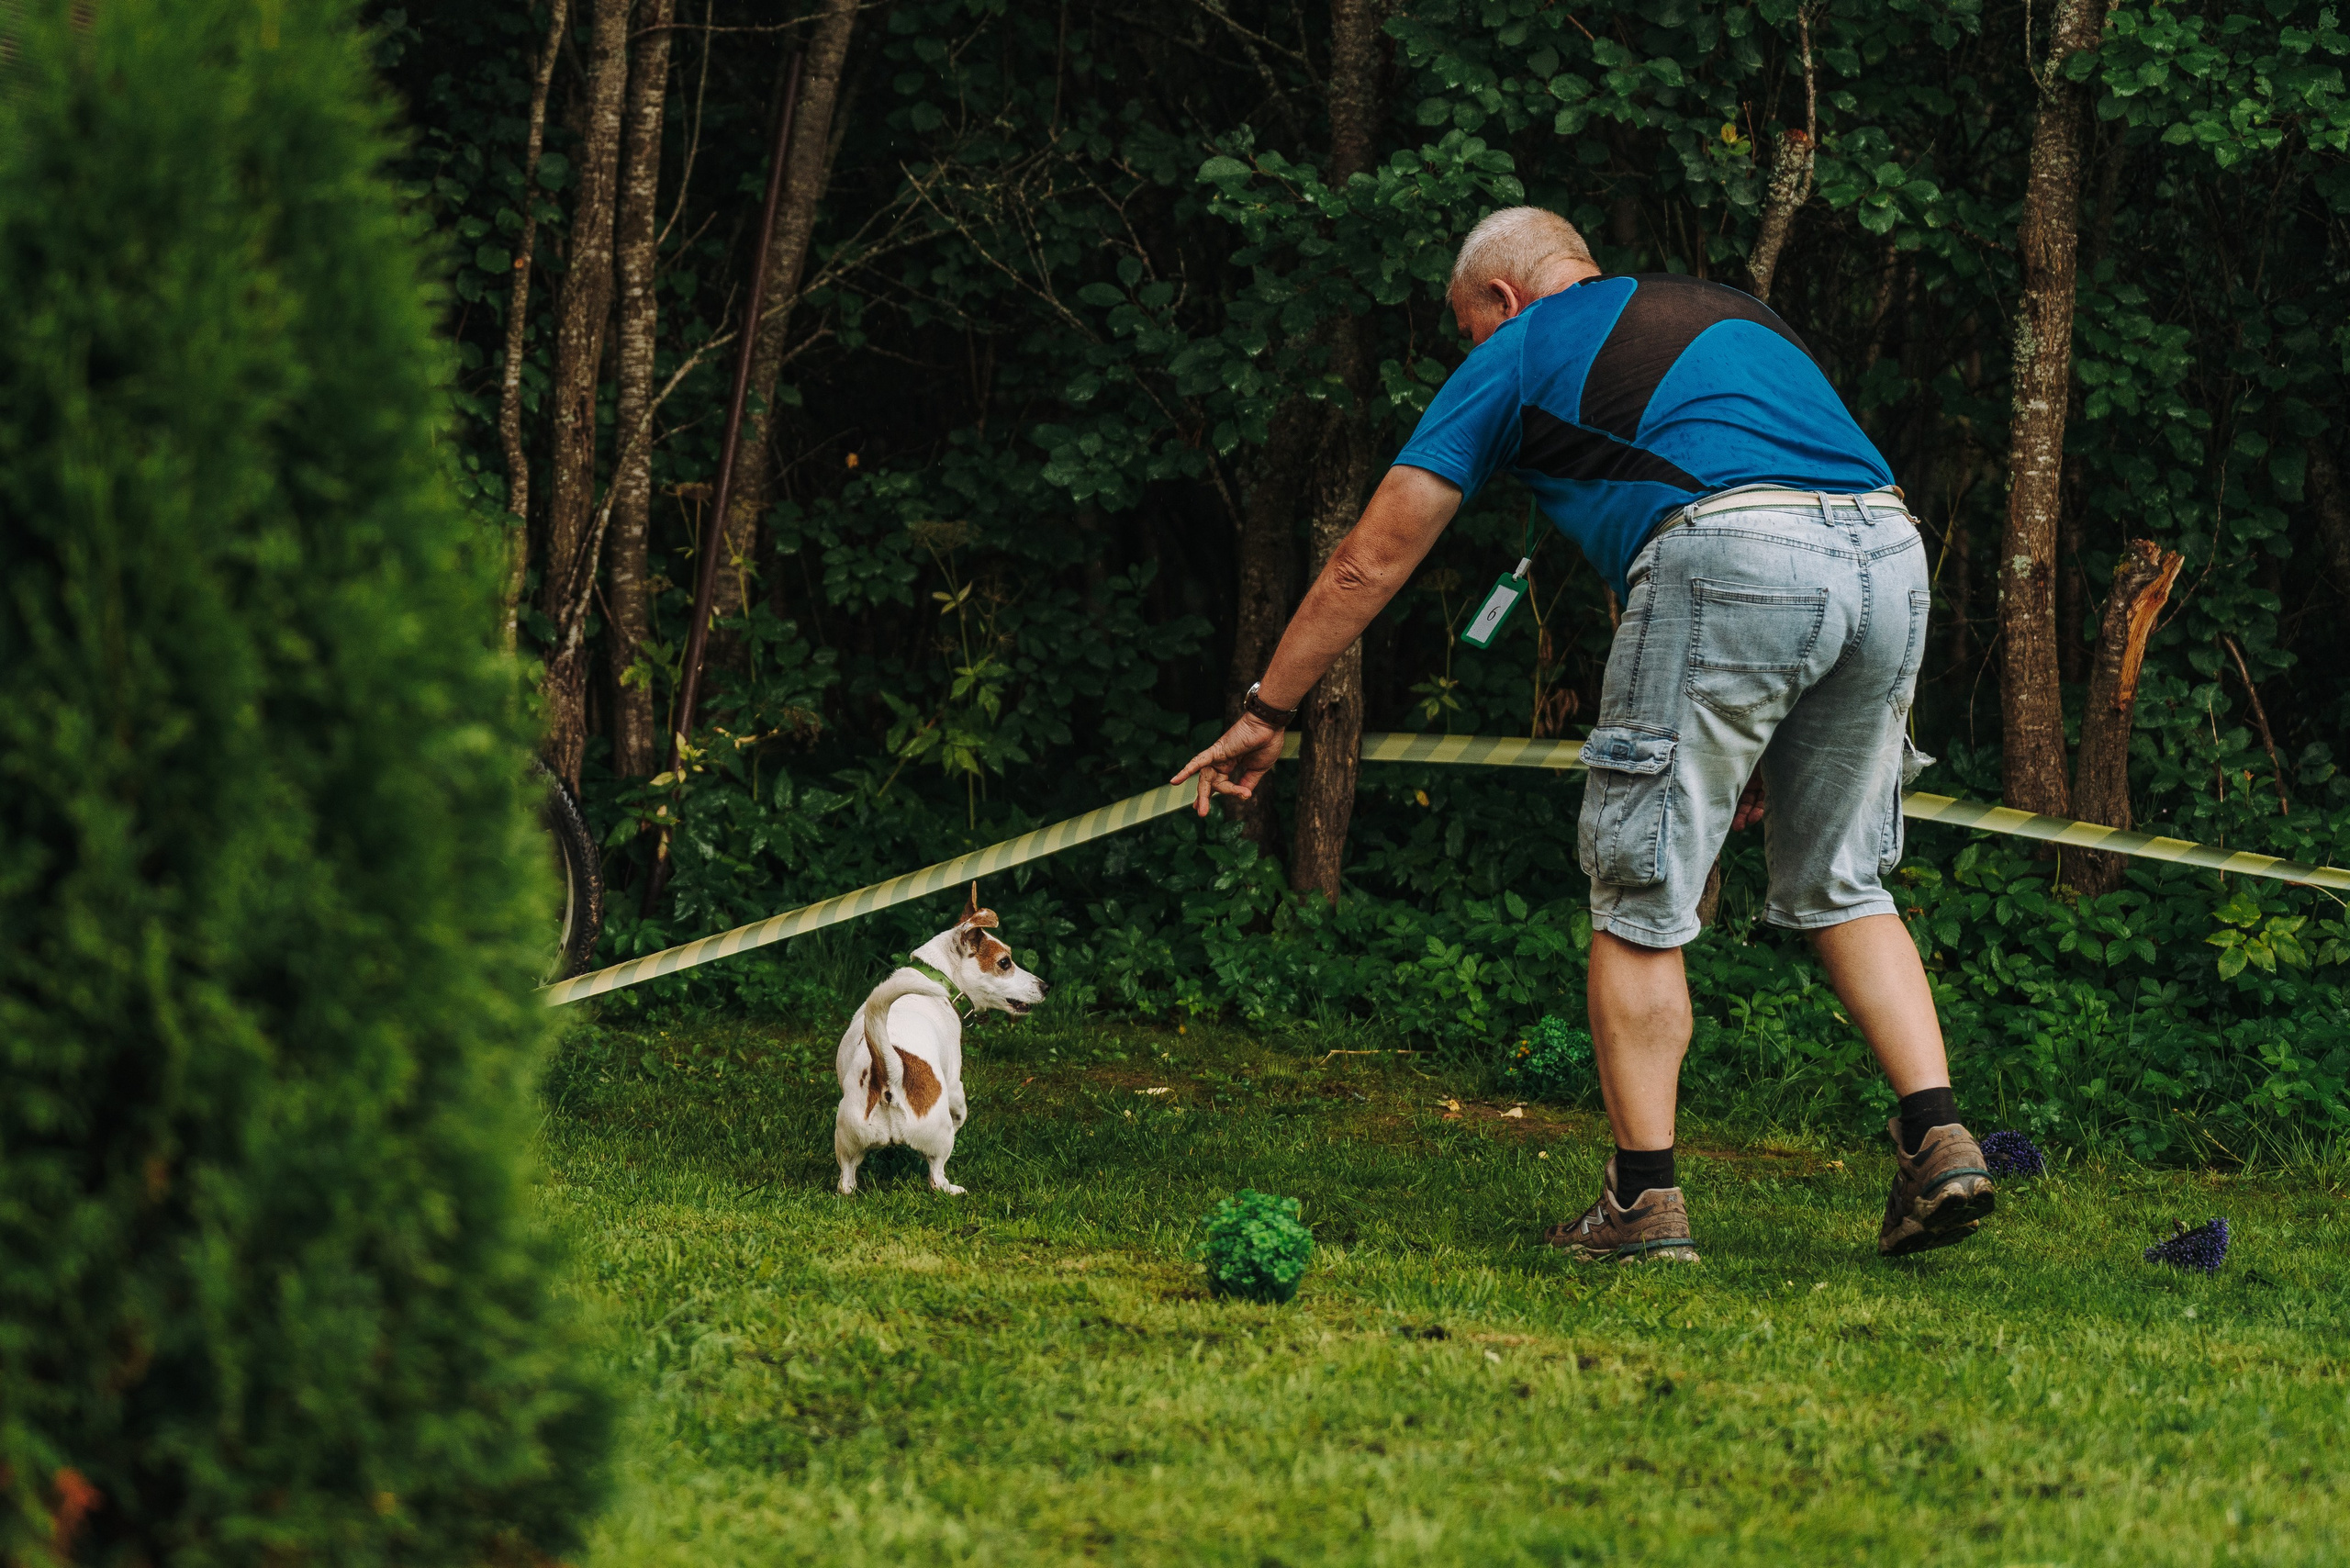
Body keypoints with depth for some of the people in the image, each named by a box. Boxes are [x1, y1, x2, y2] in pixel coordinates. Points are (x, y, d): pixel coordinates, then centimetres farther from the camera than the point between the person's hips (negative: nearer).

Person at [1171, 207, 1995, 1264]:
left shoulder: (1519, 349, 19)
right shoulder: (1731, 315, 35)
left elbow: (1368, 564, 21)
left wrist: (1267, 715, 31)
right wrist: (1770, 741, 34)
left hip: (1731, 555, -6)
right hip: (1890, 552, 6)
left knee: (1641, 893, 6)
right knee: (1838, 886, 19)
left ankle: (1644, 1200, 5)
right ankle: (1938, 1140, 6)